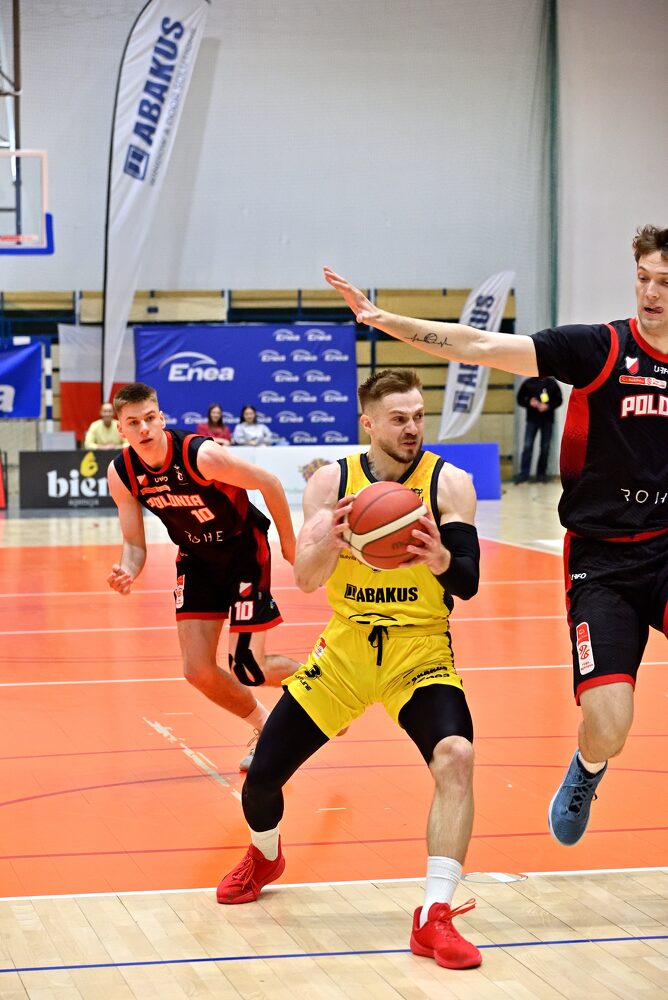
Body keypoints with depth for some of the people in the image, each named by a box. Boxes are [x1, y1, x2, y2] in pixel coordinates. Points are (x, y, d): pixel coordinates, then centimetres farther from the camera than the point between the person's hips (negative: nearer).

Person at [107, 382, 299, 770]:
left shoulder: (202, 455, -30)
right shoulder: (121, 474, -14)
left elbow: (270, 483, -18)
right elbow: (135, 544, -5)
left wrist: (289, 544, -7)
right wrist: (127, 571, -28)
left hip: (244, 549, -5)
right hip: (197, 558, 5)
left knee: (247, 667, -9)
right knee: (198, 671, -1)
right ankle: (266, 728, 25)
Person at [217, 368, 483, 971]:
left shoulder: (448, 483, -8)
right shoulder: (331, 482, -3)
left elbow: (468, 584, -13)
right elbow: (306, 580, -10)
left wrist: (439, 557, -36)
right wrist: (332, 538, -31)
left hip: (421, 649, -2)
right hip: (346, 646, 2)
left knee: (456, 756, -29)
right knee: (261, 775, 2)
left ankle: (434, 917, -22)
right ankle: (264, 858, 39)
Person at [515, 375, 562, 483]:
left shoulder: (552, 383, 6)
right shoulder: (528, 383, 4)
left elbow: (559, 400, 6)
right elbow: (520, 399, 7)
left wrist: (548, 406, -12)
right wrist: (529, 403, -13)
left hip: (547, 420, 1)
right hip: (532, 419, -1)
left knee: (545, 448, 3)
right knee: (527, 446, -8)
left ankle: (541, 474, 11)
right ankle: (523, 474, -9)